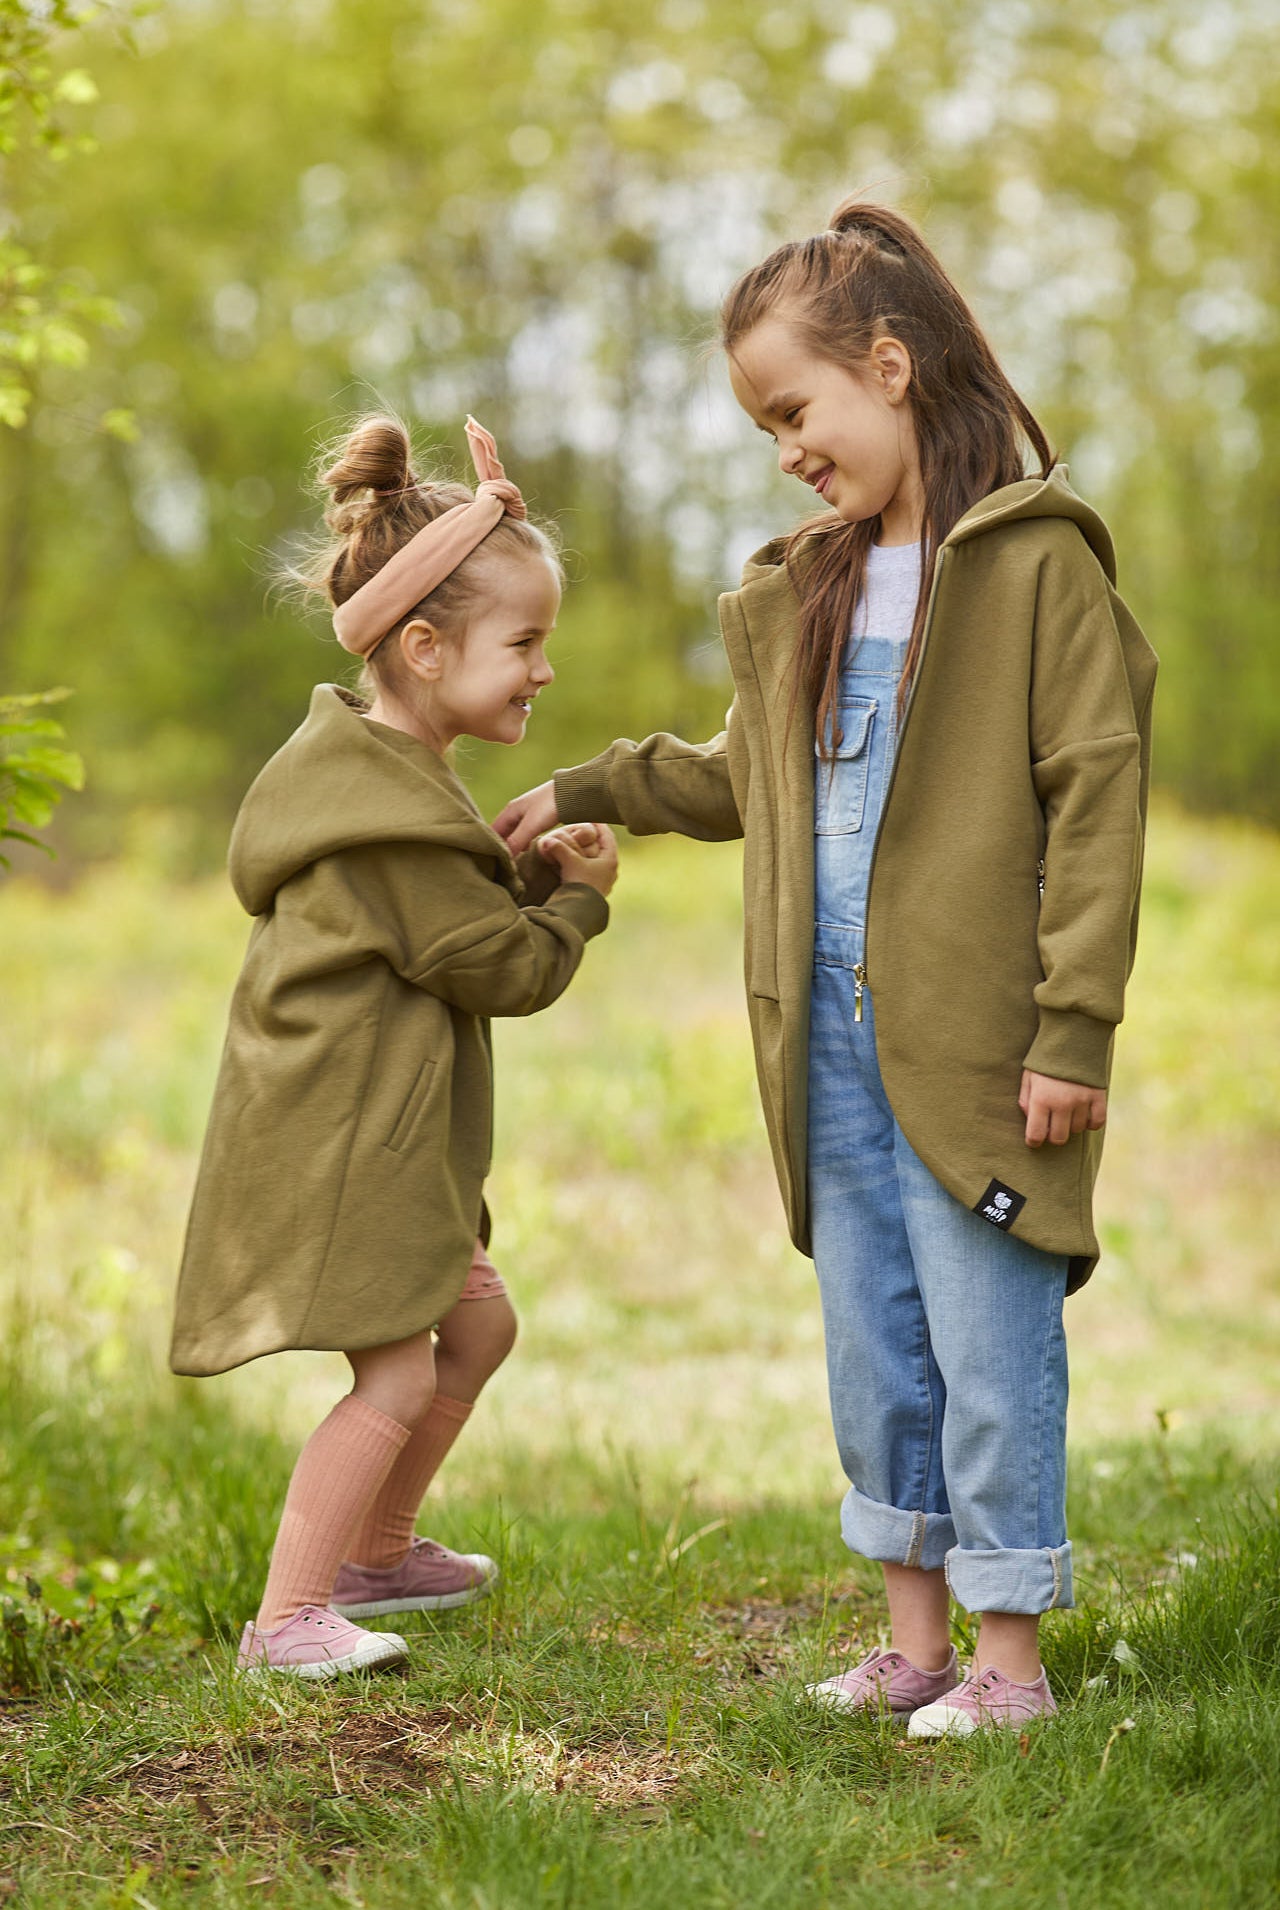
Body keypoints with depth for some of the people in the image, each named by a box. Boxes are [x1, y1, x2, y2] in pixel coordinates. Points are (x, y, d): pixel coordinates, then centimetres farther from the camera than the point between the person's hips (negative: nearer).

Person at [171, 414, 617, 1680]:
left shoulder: (379, 769, 11)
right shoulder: (389, 819, -24)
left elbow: (455, 914, 18)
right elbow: (504, 968, -18)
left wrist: (531, 871, 3)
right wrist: (577, 900, -1)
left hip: (384, 1137, 11)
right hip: (341, 1140, -11)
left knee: (477, 1325, 20)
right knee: (398, 1375, -9)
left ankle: (375, 1555, 34)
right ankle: (287, 1618, -4)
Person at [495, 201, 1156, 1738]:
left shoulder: (1036, 560, -8)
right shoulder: (803, 591, 16)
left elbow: (1096, 792, -12)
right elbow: (743, 778, 31)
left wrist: (1072, 1030, -16)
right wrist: (585, 793, 26)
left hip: (975, 1043, -7)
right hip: (834, 1040, 7)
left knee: (988, 1352, -1)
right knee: (872, 1353, 13)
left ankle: (1009, 1658, 10)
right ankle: (913, 1642, 24)